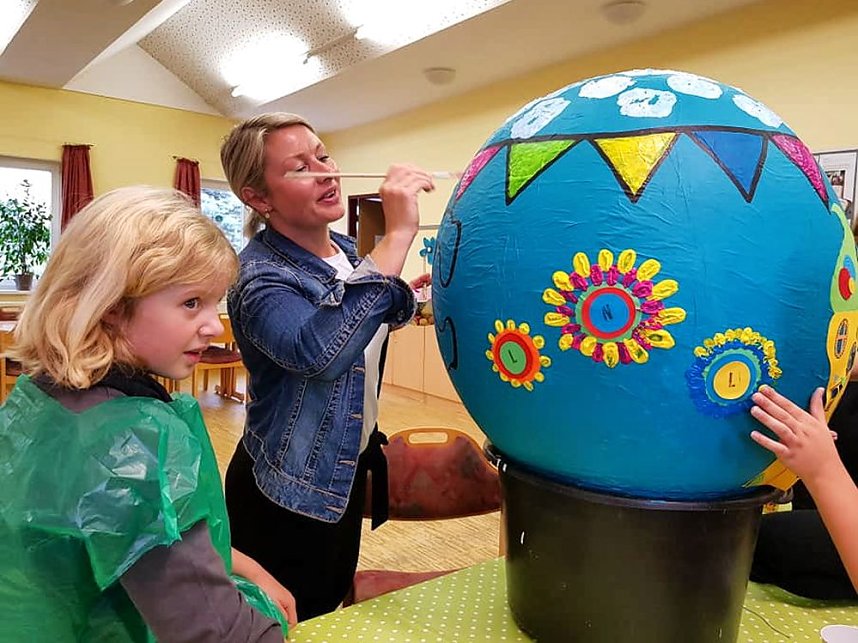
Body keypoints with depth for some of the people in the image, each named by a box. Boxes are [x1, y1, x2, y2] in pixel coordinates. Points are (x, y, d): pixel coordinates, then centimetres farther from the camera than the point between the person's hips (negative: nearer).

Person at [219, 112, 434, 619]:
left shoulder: (345, 250, -1)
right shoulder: (260, 276, -25)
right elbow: (318, 351, -46)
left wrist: (403, 298, -1)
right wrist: (397, 236, -43)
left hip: (346, 472, 7)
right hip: (291, 494, -7)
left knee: (336, 608, 27)